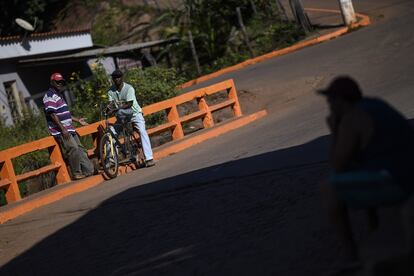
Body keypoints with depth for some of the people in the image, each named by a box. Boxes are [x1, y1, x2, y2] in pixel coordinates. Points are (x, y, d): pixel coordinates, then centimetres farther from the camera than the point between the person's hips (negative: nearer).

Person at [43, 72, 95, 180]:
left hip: (69, 130, 10)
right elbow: (52, 114, -18)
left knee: (80, 149, 8)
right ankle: (76, 173, -12)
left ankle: (89, 170, 10)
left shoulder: (59, 95, 22)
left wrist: (78, 120, 26)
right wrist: (62, 129, -23)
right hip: (60, 131, -10)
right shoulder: (50, 96, -10)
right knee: (73, 149, -19)